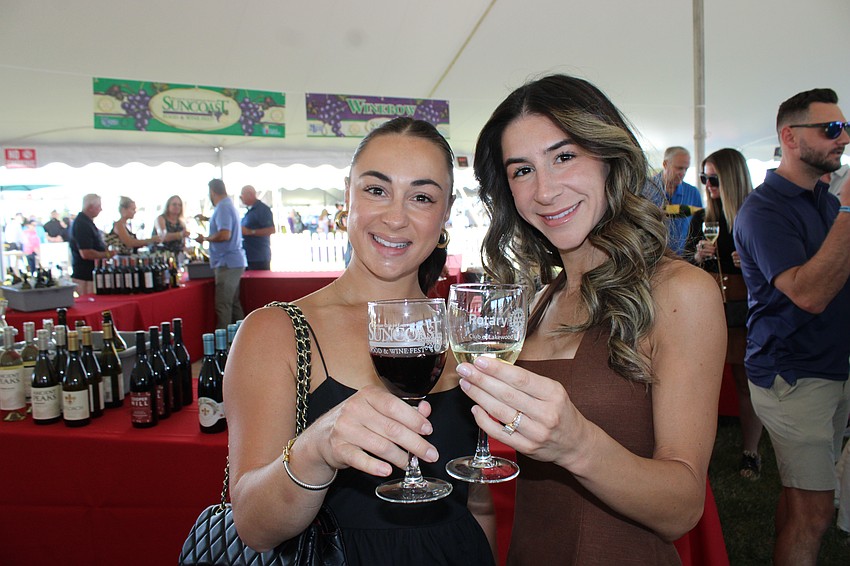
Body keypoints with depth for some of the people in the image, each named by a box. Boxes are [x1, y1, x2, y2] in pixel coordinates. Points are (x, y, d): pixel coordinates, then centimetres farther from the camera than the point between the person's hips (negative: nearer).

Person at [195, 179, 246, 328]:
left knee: (223, 306, -9)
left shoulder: (223, 207, -14)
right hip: (235, 262, 10)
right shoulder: (229, 205, 17)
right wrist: (207, 219, 44)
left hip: (227, 264, -10)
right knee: (233, 304, 15)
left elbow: (225, 234, -26)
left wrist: (205, 238, -11)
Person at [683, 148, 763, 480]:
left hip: (744, 310, -2)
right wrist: (699, 256, -7)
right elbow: (685, 264, 13)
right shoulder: (700, 218, 8)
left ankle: (750, 452, 20)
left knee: (746, 381, 5)